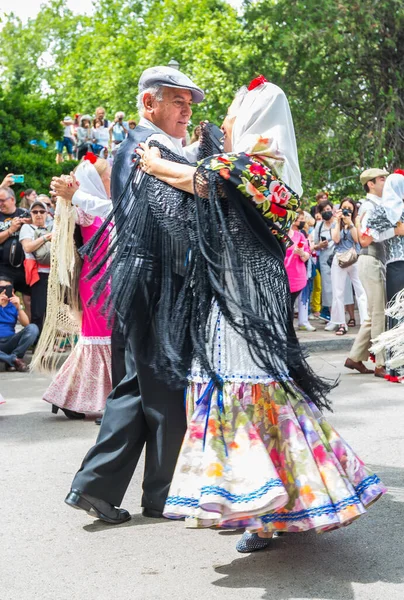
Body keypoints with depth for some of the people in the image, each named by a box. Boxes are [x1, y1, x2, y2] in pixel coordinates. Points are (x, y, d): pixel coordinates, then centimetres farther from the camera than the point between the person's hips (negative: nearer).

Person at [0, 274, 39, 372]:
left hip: (10, 342, 3)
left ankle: (12, 358, -18)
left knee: (32, 328, -20)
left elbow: (26, 324, -2)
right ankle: (16, 360, -18)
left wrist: (19, 308, -16)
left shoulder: (13, 305, 10)